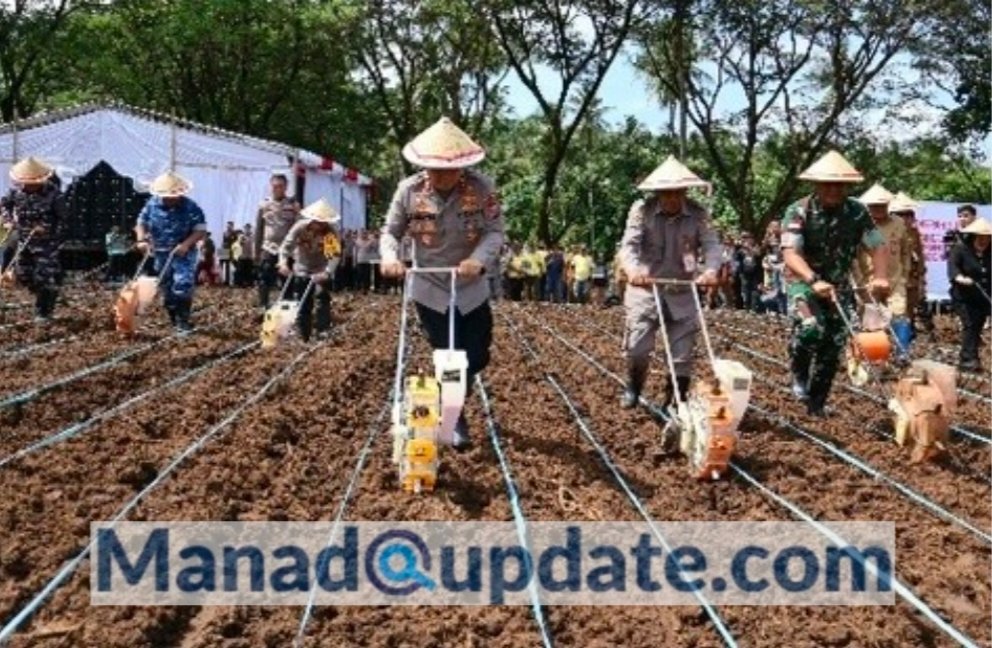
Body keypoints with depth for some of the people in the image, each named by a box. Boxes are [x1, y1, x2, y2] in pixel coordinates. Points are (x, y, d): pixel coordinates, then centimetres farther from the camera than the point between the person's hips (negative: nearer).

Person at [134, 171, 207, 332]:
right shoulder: (152, 204, -3)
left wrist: (186, 244, -26)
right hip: (161, 254, 4)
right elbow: (141, 223, 6)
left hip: (183, 254, -4)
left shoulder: (191, 207, -14)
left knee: (182, 287, -20)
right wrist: (142, 240, -13)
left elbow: (201, 230, -12)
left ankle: (183, 321, -14)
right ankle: (174, 321, 22)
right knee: (166, 289, 10)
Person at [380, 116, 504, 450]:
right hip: (430, 289, -1)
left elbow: (495, 231, -13)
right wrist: (390, 257, -25)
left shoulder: (482, 188, -15)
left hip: (471, 288, 1)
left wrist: (478, 259, -32)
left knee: (477, 357, 10)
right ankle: (454, 420, 24)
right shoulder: (409, 190, -13)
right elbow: (391, 232, -3)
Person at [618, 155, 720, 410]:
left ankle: (676, 401, 19)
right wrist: (632, 269, -37)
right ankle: (633, 390, 23)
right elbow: (629, 244, -16)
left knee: (683, 353, 3)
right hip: (645, 289, -1)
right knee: (637, 348, -6)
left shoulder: (697, 213, -4)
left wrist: (711, 269, -33)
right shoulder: (642, 209, -8)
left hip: (682, 292, 2)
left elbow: (711, 244, -11)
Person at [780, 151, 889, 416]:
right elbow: (790, 253, -28)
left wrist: (880, 277, -28)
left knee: (834, 345, 4)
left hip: (839, 285, 4)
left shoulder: (857, 212, -6)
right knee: (811, 328, -29)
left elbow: (878, 246, -8)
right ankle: (799, 374, 0)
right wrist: (814, 281, -44)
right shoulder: (799, 212, -17)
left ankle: (817, 404, 22)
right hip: (803, 281, -4)